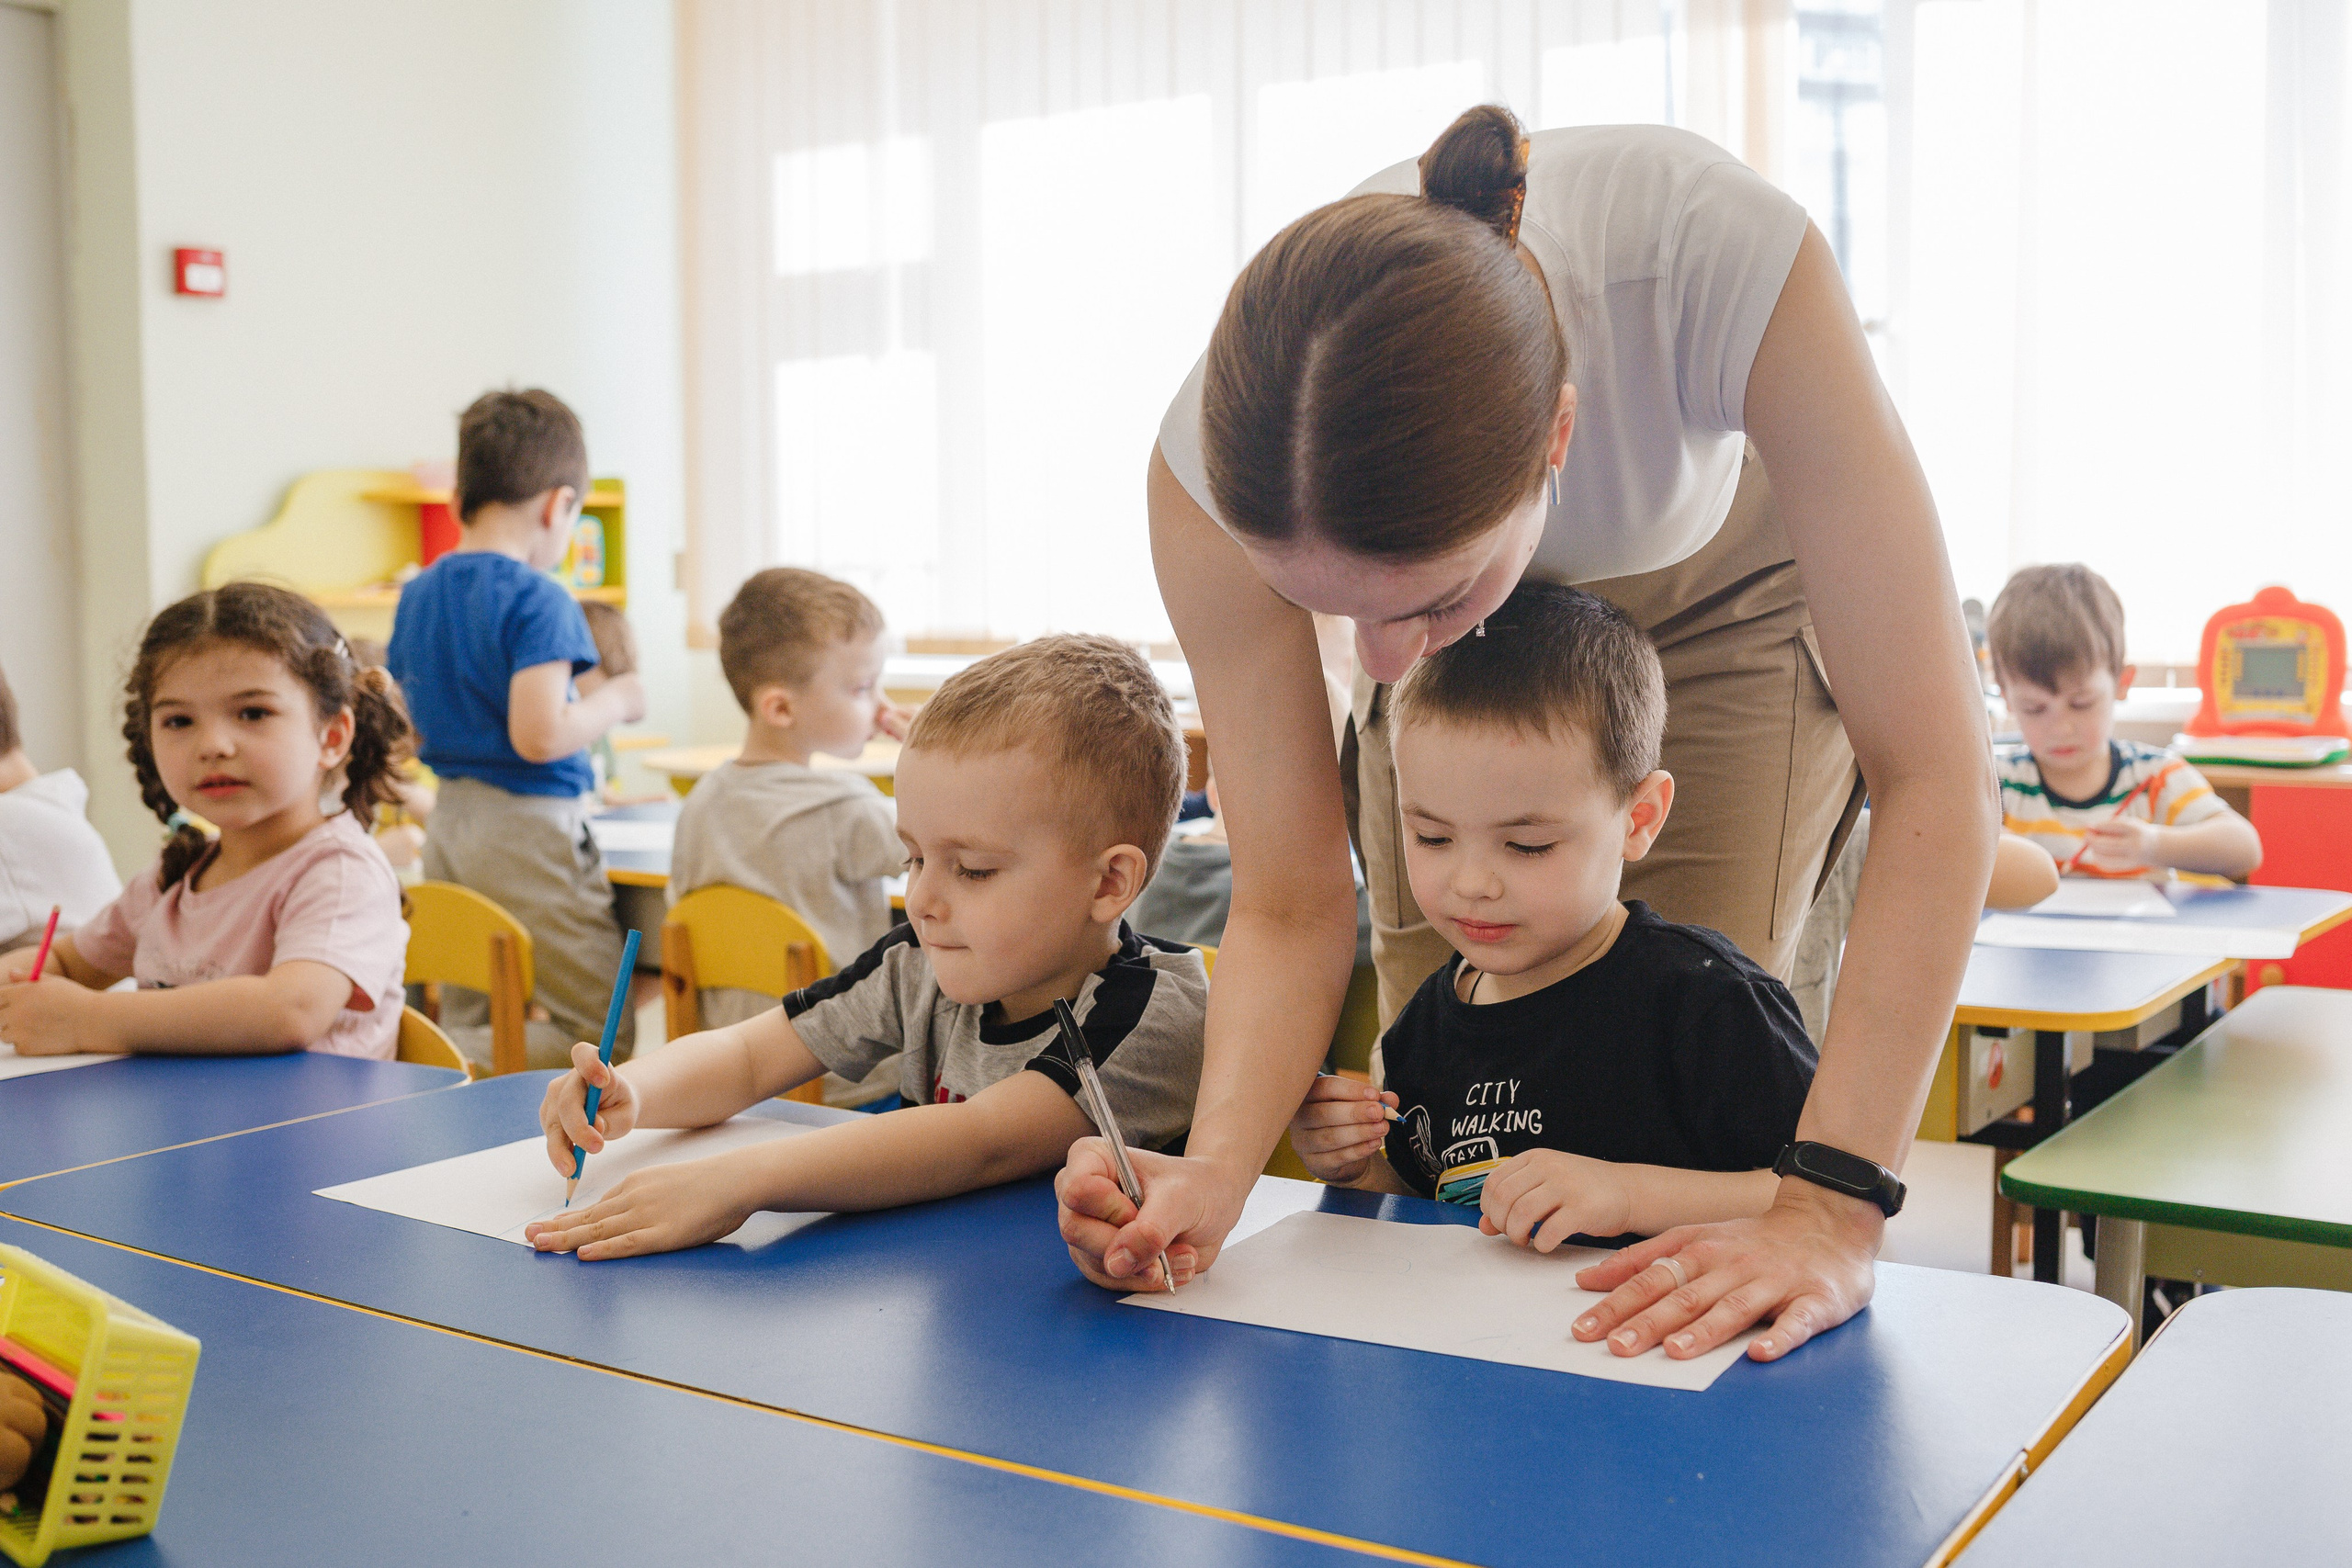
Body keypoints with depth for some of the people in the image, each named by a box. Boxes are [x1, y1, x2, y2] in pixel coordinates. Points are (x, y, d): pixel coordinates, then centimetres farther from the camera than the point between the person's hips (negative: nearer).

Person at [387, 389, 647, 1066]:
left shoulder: (417, 596, 10)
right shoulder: (538, 600, -14)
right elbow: (539, 736, -24)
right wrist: (616, 701, -6)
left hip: (448, 819, 8)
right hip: (528, 828, -8)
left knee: (465, 1022, 19)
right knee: (604, 1035, -2)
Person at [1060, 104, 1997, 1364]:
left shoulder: (1725, 258, -44)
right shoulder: (1215, 462, -35)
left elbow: (1933, 768, -39)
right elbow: (1289, 910, -25)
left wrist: (1832, 1209, -44)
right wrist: (1212, 1173, -44)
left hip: (1716, 599, -1)